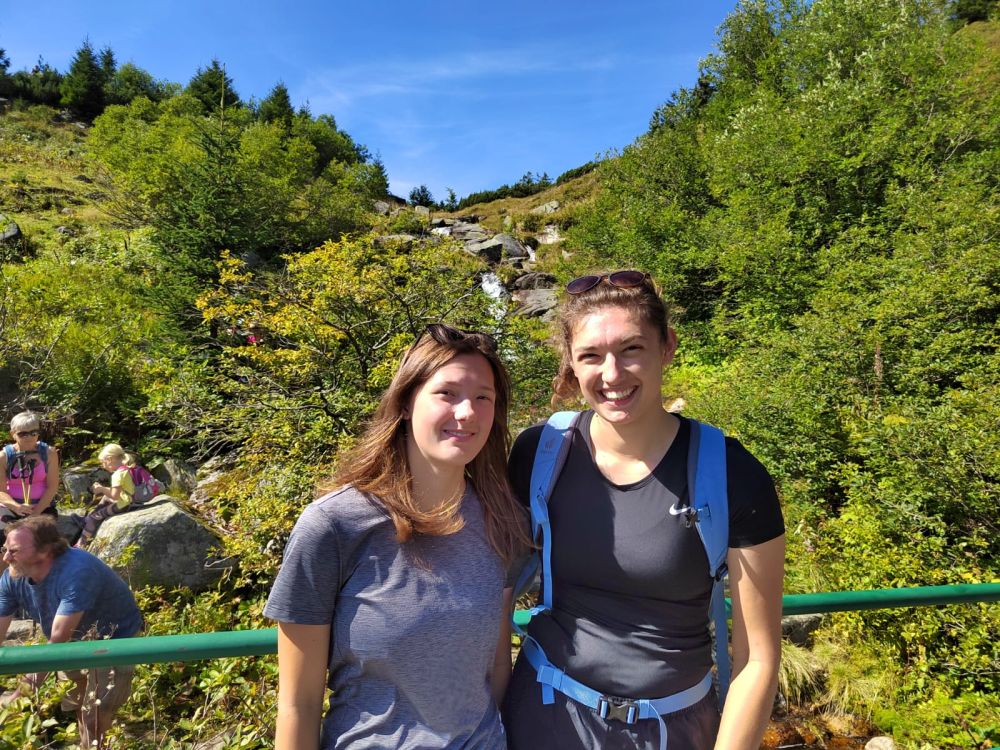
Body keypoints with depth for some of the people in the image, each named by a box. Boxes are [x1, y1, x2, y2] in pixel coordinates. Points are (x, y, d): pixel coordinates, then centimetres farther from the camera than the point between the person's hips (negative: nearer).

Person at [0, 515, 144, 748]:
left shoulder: (76, 572, -39)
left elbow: (58, 639, -37)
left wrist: (22, 693, -34)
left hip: (115, 641, -7)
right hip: (77, 642, 7)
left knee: (95, 718, -4)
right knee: (66, 709, 22)